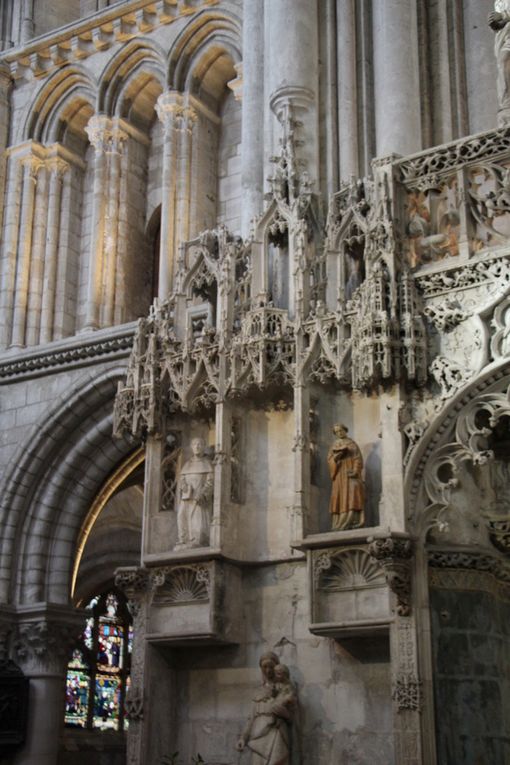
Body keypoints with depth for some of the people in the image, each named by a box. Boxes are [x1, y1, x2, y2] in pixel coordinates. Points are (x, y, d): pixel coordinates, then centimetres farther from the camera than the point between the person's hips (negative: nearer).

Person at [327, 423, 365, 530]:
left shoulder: (352, 444, 11)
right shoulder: (334, 445, 18)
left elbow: (358, 458, 1)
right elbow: (329, 459, 6)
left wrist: (355, 471, -15)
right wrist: (336, 457, -15)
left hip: (350, 473, -2)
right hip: (340, 474, 2)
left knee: (352, 494, -16)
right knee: (340, 497, -7)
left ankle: (354, 521, -23)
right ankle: (339, 523, -13)